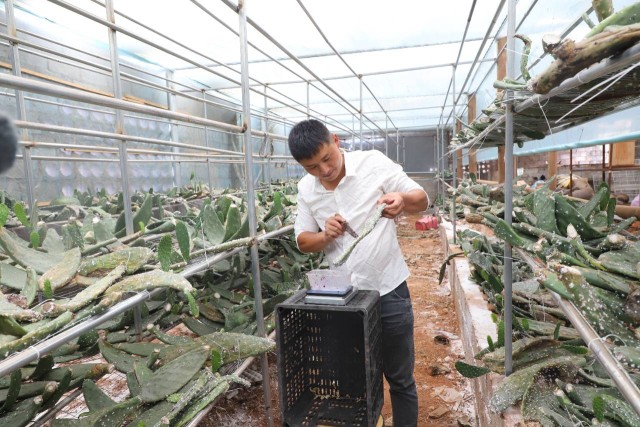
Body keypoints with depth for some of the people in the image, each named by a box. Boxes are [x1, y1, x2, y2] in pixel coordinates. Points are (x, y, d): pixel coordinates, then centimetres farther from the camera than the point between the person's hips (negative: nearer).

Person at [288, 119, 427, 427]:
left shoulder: (374, 163, -11)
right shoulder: (306, 189, 0)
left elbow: (422, 200, -6)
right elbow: (302, 241, 6)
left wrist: (403, 199, -30)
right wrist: (324, 236, -17)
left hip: (388, 290, -3)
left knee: (400, 378, 13)